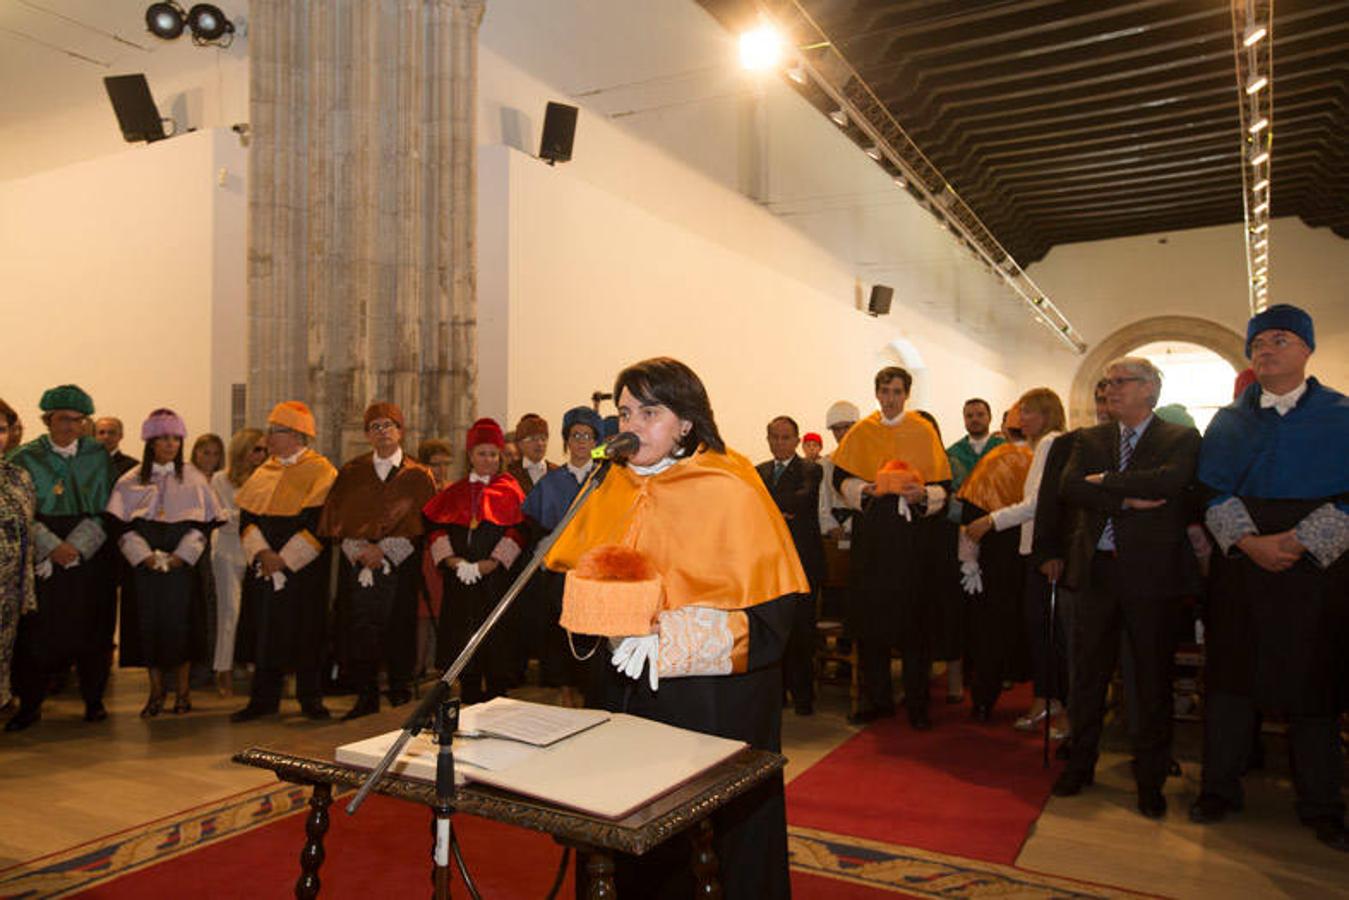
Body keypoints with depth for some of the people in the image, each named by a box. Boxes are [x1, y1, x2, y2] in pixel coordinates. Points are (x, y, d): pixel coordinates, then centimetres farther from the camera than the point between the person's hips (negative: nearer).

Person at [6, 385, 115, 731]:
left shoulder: (98, 456, 4)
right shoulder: (26, 458, 2)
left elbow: (105, 511, 0)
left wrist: (75, 546, -12)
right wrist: (52, 547, -15)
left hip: (89, 555, 1)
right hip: (40, 557, 0)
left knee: (90, 628, 4)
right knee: (35, 632, 1)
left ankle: (93, 700, 16)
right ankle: (30, 704, 14)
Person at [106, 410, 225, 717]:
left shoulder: (194, 479, 5)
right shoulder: (130, 482, 7)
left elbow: (202, 524, 0)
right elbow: (122, 525, 0)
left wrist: (181, 556, -12)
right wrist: (144, 556, -13)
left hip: (182, 565, -1)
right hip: (144, 566, 1)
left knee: (180, 625, -1)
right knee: (148, 626, 2)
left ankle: (182, 691, 11)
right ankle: (156, 692, 15)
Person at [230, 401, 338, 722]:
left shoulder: (321, 472, -6)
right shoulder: (265, 471, 12)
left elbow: (320, 524, -13)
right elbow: (247, 515, 6)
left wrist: (284, 559, -17)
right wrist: (261, 552, -11)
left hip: (304, 570, -5)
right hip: (263, 568, 5)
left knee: (304, 632, 1)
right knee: (265, 631, 7)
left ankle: (310, 699, 14)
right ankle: (264, 699, 18)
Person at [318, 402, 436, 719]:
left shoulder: (418, 475, 5)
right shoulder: (351, 473, 12)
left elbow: (422, 521, -3)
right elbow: (334, 518, 5)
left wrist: (383, 549, -13)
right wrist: (358, 549, -11)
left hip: (400, 568, -2)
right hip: (356, 566, 2)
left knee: (398, 633, 0)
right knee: (359, 634, 1)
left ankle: (401, 699, 13)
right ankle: (365, 699, 14)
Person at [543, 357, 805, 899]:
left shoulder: (731, 492, -14)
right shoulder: (616, 486, 5)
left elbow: (770, 613, -18)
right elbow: (571, 568, 16)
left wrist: (672, 634, -27)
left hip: (715, 703, -5)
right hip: (630, 690, 5)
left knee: (709, 848, 7)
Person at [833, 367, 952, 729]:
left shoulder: (922, 431, 3)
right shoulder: (861, 432, 9)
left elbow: (943, 485, -1)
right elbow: (841, 478, 8)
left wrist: (922, 495, -21)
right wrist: (865, 490, -11)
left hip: (911, 528, -2)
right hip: (870, 531, 2)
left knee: (913, 617, -2)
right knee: (870, 615, 2)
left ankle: (917, 704, 9)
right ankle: (878, 699, 15)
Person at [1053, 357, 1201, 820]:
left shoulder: (1181, 439, 1)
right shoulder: (1090, 440, 12)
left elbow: (1171, 480, -19)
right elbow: (1070, 488, -4)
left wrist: (1105, 481, -11)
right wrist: (1128, 500, -15)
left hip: (1152, 573, -3)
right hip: (1097, 571, 3)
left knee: (1153, 678, 6)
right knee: (1087, 673, 10)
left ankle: (1150, 779, 21)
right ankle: (1080, 764, 24)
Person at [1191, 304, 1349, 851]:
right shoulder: (1228, 421, 10)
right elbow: (1213, 492, 2)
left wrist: (1298, 542, -17)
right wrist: (1249, 541, -13)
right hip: (1241, 558, 2)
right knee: (1231, 671, 4)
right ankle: (1219, 789, 15)